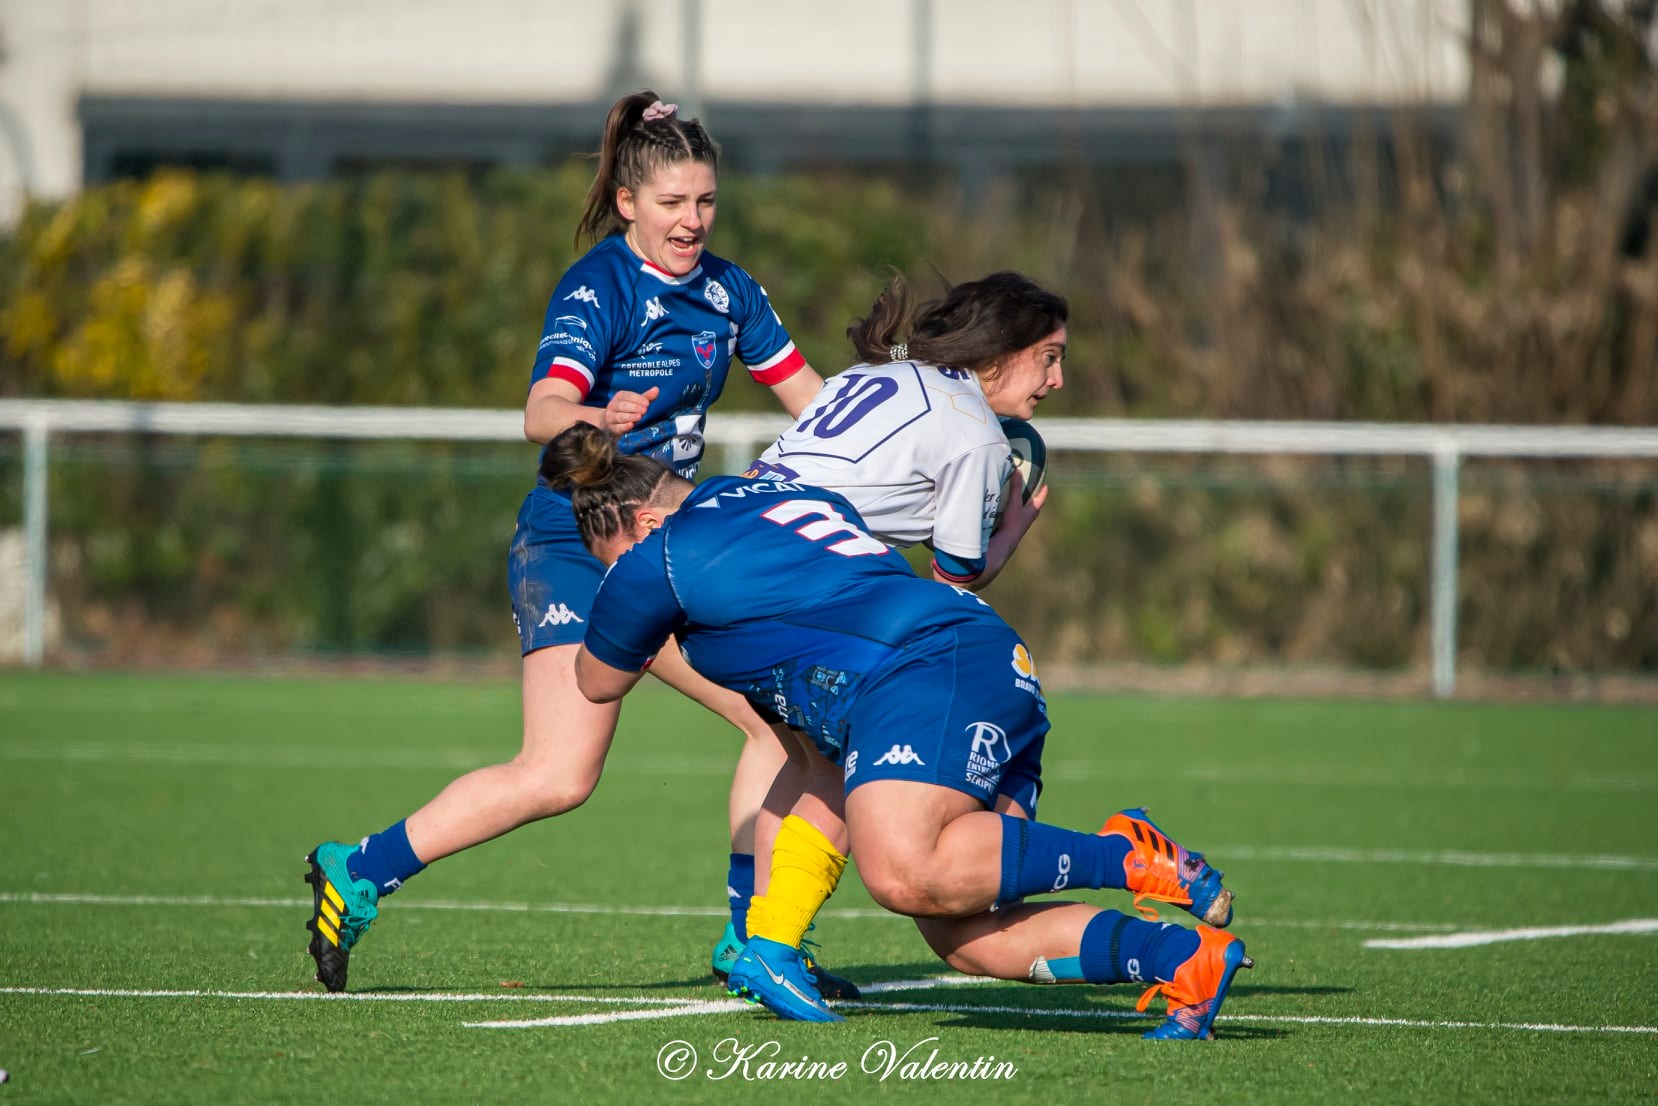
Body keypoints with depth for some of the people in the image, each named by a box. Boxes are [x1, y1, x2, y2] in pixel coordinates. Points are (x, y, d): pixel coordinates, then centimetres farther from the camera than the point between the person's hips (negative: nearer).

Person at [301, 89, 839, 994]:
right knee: (559, 775, -20)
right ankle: (357, 875, -12)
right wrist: (596, 419, -53)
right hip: (574, 547, -8)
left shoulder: (725, 289, 7)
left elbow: (809, 396, 21)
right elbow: (541, 411, -33)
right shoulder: (598, 287, -16)